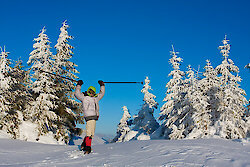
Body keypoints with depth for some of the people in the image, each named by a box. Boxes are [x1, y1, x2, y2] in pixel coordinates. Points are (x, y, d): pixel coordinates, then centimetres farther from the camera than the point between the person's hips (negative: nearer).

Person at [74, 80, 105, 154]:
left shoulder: (95, 98, 25)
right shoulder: (84, 97, 6)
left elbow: (102, 93, 36)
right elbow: (77, 93, 0)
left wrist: (102, 85, 33)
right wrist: (79, 85, 1)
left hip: (94, 116, 8)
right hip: (89, 116, -8)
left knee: (91, 133, 11)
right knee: (89, 133, -14)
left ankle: (83, 145, 22)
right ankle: (88, 148, -12)